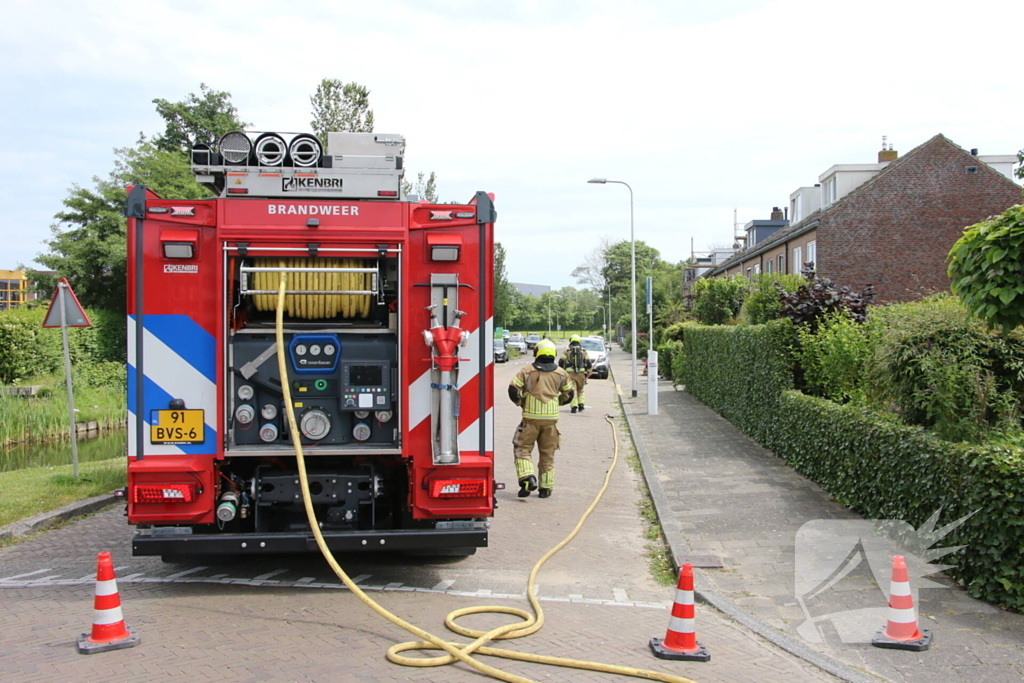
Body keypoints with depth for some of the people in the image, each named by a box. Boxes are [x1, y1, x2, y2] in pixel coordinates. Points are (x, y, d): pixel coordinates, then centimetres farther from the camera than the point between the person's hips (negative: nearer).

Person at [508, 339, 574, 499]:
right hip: (551, 418, 3)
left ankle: (528, 478, -13)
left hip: (531, 417, -3)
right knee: (547, 453, 12)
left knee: (522, 449, 6)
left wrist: (521, 403, 10)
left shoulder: (527, 371, -2)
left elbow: (513, 389, -8)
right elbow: (568, 394, 15)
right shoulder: (560, 373, 7)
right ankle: (545, 488, 14)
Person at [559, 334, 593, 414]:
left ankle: (574, 406, -11)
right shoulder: (583, 351, 7)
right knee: (580, 390, 19)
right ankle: (581, 404, 10)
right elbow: (589, 364, 5)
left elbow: (561, 362, 0)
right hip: (581, 373, 2)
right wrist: (588, 372, 17)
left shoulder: (567, 350, 3)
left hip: (570, 373, -2)